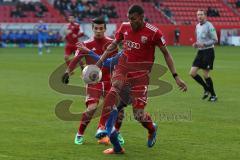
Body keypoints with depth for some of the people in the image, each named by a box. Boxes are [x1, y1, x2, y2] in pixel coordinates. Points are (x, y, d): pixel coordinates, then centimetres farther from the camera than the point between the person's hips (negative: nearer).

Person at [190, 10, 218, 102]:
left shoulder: (209, 26, -12)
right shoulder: (197, 26, 13)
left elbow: (215, 40, -14)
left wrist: (204, 44, -23)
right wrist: (196, 44, 5)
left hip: (208, 52, -8)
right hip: (200, 52, 8)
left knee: (206, 74, -5)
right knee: (192, 73, 0)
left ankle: (213, 95, 11)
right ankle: (206, 89, 17)